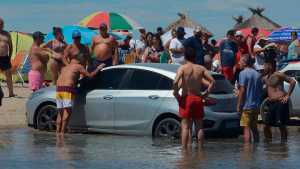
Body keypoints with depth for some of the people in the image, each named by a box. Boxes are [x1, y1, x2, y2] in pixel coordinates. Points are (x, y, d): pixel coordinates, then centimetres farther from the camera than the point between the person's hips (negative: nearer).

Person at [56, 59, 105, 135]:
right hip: (68, 90, -7)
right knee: (68, 111, -10)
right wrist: (98, 68, 24)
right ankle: (62, 132, -19)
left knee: (60, 112, 10)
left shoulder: (64, 68, 27)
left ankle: (58, 132, 6)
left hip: (59, 89, 7)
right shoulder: (78, 66, 8)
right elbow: (90, 75, 7)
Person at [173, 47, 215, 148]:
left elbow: (175, 82, -21)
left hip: (186, 98, -3)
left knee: (185, 126, -1)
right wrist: (205, 94, 6)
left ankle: (184, 148, -4)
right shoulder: (201, 68, 4)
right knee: (199, 126, 10)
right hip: (198, 98, 3)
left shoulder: (183, 68, -6)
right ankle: (200, 148, 11)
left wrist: (176, 93, -7)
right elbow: (212, 81, 1)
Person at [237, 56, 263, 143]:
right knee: (254, 128, 14)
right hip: (256, 106, 7)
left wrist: (239, 105, -12)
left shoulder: (243, 73, -9)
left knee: (246, 129, -7)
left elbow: (242, 90, -14)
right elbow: (261, 91, 16)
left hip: (247, 106, -7)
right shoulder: (257, 74, 13)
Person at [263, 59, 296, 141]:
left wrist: (287, 96, -11)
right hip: (271, 104, 7)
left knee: (282, 126, -6)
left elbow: (293, 81, -9)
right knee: (266, 126, 3)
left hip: (280, 102, -7)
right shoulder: (265, 78, 15)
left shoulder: (278, 75, -6)